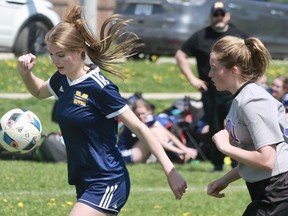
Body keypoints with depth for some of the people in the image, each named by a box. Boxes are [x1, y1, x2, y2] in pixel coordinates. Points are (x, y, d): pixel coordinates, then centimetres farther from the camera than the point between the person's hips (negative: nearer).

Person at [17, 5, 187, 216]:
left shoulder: (98, 87, -18)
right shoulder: (62, 80, 5)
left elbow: (139, 128, -17)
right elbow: (39, 91, 29)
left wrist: (170, 171, -21)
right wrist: (26, 72, 6)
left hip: (107, 184, -9)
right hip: (85, 183, 9)